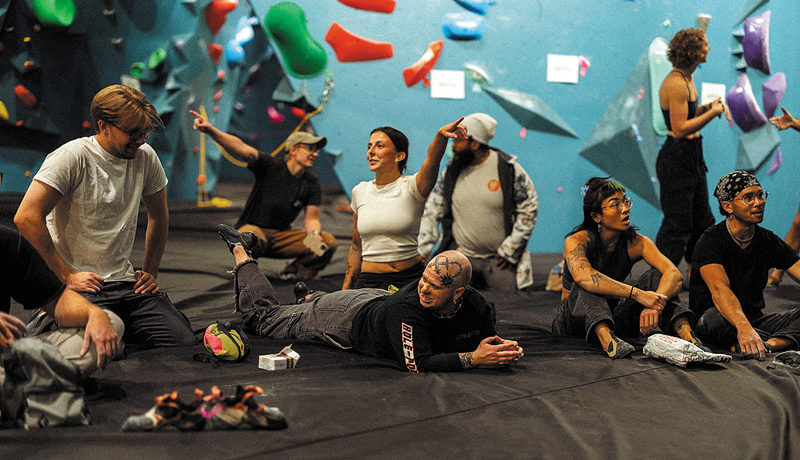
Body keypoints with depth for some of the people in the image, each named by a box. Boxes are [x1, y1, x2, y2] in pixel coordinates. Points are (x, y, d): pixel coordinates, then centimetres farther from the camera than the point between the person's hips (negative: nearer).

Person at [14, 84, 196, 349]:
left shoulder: (145, 156, 6)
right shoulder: (72, 158, -12)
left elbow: (159, 215, 21)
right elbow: (27, 217, -19)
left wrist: (150, 272, 14)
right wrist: (67, 275, -16)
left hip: (126, 283, 6)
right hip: (78, 286, -5)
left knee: (186, 343, -12)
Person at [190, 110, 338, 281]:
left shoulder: (312, 183, 3)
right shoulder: (270, 166, -11)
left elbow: (312, 219, 2)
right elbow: (239, 148, -25)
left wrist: (314, 234, -23)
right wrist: (210, 130, -41)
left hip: (281, 237, 4)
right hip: (252, 228, -4)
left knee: (329, 242, -16)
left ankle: (292, 274, 6)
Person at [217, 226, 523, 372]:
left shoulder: (477, 307, -26)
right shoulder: (406, 306, -44)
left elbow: (487, 341, -6)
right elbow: (417, 364, -46)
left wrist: (505, 348, -28)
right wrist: (473, 358, -48)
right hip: (347, 317, -5)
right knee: (261, 316, 14)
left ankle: (311, 297, 59)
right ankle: (240, 252, 35)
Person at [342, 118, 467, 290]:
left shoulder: (411, 187, -4)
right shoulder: (360, 192, 9)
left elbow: (432, 160, -27)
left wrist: (441, 135, -48)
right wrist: (346, 289, 14)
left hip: (410, 278, -3)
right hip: (369, 281, 3)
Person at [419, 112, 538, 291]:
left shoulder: (509, 169, -5)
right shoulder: (450, 172, 5)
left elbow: (529, 208, 0)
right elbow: (431, 213, 7)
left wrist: (510, 250, -4)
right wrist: (419, 253, -3)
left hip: (499, 259, -2)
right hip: (461, 256, 2)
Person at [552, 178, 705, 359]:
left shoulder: (636, 242, -7)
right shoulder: (576, 241, -18)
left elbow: (674, 274, -21)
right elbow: (582, 276, -41)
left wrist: (655, 305, -43)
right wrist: (637, 294, -48)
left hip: (614, 320, 4)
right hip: (573, 322, -3)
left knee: (655, 276, -16)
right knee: (587, 286, -32)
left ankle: (687, 336, -37)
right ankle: (607, 340, -57)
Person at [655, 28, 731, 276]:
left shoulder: (687, 79, 12)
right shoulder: (675, 84, -20)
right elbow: (680, 128, -24)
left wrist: (709, 106, 4)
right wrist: (712, 113, -18)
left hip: (692, 158, 10)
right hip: (676, 160, -10)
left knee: (702, 219, 15)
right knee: (677, 225, -5)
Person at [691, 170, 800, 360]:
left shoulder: (769, 241, 6)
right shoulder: (710, 241, -13)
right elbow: (719, 290, -30)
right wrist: (744, 328, -48)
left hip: (755, 319, 5)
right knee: (714, 319, -39)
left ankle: (767, 345, -38)